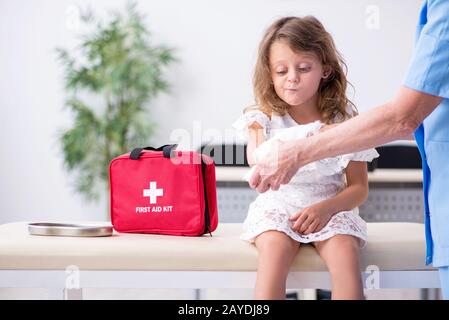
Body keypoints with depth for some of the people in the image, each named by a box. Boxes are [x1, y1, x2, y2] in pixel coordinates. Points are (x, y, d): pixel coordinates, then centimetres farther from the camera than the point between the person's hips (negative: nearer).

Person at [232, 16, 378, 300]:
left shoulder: (344, 121, 1)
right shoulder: (262, 118, 1)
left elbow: (359, 188, 3)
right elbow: (257, 163, -19)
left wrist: (325, 207, -17)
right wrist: (303, 142, -35)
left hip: (330, 208, 1)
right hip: (277, 207, 0)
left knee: (345, 251, -29)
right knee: (275, 247, -31)